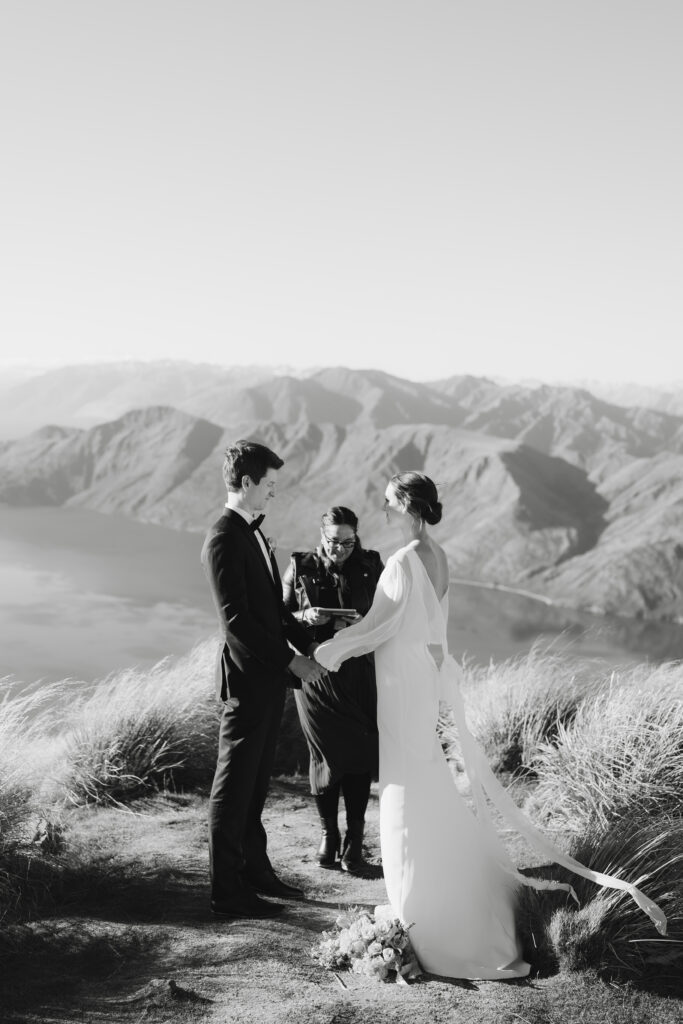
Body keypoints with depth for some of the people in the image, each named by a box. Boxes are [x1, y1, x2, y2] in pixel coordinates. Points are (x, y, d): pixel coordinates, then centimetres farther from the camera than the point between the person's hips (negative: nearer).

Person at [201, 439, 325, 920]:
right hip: (247, 678, -9)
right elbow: (236, 620, -22)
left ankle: (255, 870, 31)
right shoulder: (224, 540, -17)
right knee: (234, 787, 1)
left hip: (270, 678, 9)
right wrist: (292, 661, -19)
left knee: (256, 783, 18)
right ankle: (228, 892, 11)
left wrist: (309, 642, 8)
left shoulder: (253, 534, 13)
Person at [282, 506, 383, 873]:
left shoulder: (370, 566, 0)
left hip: (359, 673, 0)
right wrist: (305, 617, -16)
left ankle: (354, 842, 11)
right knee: (325, 754, 5)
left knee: (359, 752, -1)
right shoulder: (300, 567, -1)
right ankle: (328, 835, 22)